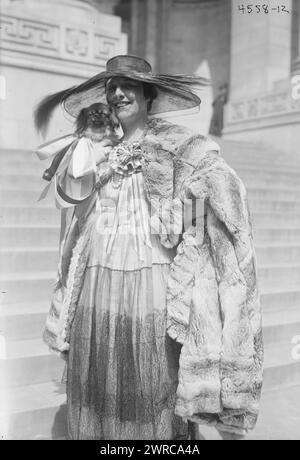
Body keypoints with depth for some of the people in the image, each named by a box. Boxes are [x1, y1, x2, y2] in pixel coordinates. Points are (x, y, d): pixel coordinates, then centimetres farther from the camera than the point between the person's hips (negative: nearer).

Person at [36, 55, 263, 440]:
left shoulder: (174, 144, 1)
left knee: (150, 393, 0)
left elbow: (224, 184, -12)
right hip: (96, 288, 5)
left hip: (148, 288, -4)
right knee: (94, 391, 9)